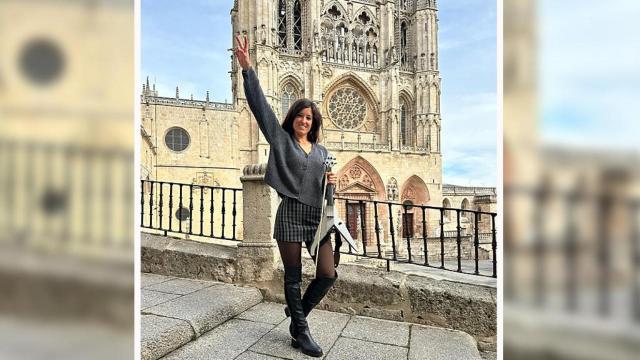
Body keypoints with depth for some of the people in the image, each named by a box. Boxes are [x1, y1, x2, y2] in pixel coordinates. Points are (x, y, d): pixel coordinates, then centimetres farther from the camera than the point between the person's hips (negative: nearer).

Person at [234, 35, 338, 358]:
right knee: (293, 277, 5)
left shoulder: (322, 151, 15)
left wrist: (329, 182, -1)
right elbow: (260, 105, -5)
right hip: (290, 213, -4)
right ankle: (300, 332, 23)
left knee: (328, 274, 2)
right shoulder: (280, 138, 4)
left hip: (317, 215, 5)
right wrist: (247, 68, -13)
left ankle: (296, 312, 27)